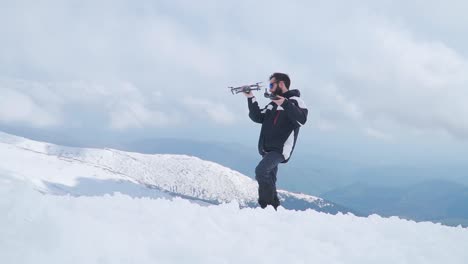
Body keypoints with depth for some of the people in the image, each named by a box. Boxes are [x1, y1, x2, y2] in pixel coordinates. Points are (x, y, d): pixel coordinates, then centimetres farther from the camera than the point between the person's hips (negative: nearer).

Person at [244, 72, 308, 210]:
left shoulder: (295, 101, -4)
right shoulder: (273, 104, 19)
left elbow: (302, 119, -20)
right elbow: (258, 117, 18)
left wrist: (285, 104, -28)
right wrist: (251, 99, 9)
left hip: (281, 149, -8)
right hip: (267, 149, 8)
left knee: (261, 170, -26)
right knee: (269, 181, 8)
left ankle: (267, 205, -23)